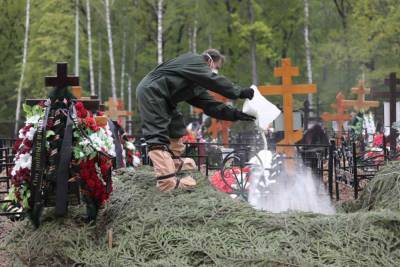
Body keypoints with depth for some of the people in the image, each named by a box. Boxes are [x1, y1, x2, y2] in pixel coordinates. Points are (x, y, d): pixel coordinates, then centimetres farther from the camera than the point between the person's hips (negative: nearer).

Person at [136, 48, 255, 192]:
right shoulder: (194, 61, -7)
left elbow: (210, 104, 14)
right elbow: (214, 81, -19)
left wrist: (235, 114, 4)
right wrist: (240, 92, -17)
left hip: (159, 98, 11)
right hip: (151, 92, -11)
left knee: (176, 124, 25)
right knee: (158, 137, -17)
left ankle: (175, 164, 41)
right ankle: (168, 183, -25)